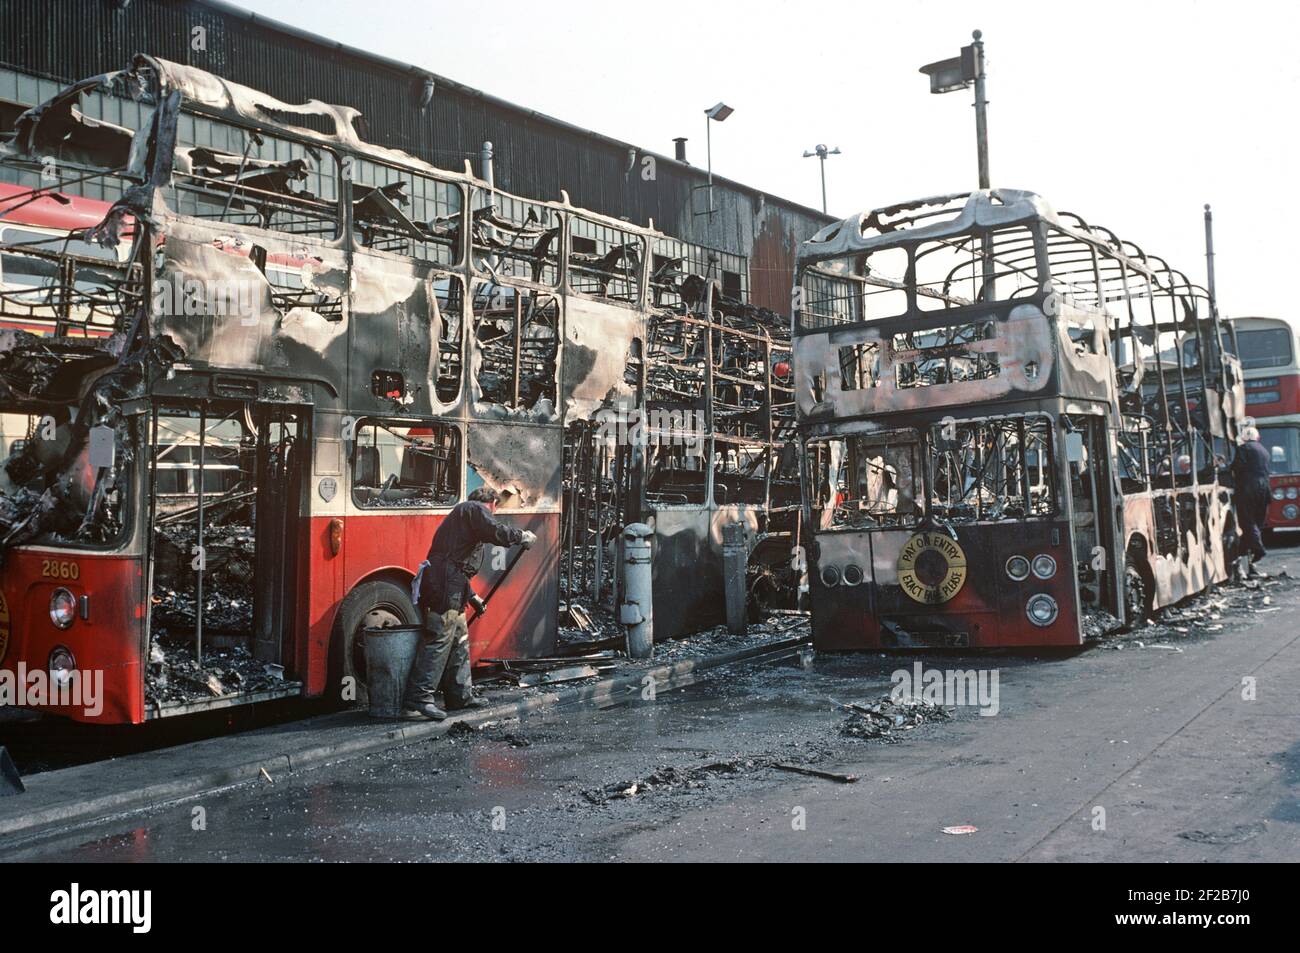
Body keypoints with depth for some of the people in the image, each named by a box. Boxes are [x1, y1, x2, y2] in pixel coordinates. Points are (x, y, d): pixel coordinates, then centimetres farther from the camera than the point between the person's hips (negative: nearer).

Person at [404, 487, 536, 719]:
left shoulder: (460, 512, 30)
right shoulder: (476, 509, 1)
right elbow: (496, 532, -19)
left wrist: (472, 597, 35)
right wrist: (524, 536, -1)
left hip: (447, 586, 10)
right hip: (445, 586, -10)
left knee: (460, 641, 15)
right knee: (439, 639, -12)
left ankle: (461, 694, 21)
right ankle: (420, 696, -15)